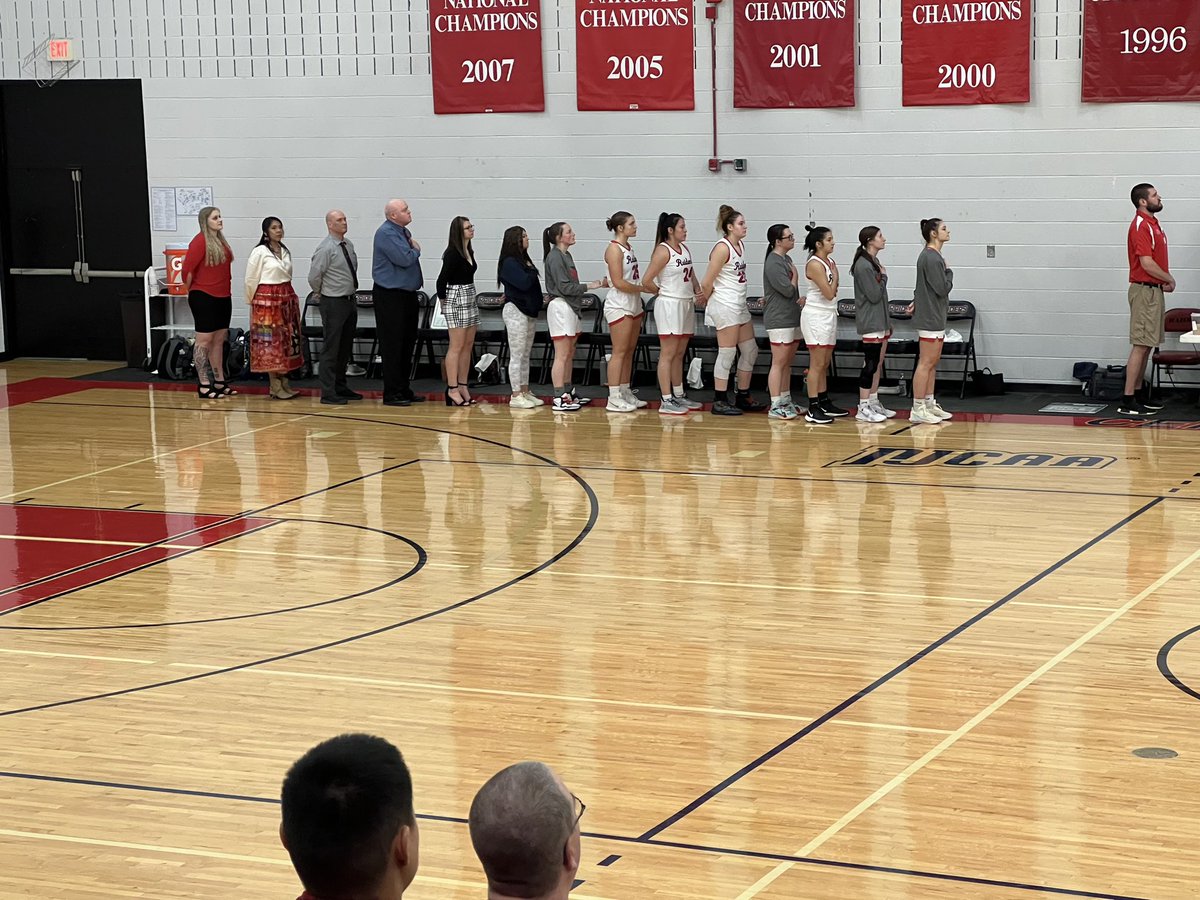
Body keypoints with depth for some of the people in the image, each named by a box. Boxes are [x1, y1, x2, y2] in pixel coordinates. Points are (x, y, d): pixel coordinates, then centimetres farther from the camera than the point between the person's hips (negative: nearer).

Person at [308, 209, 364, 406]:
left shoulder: (349, 245, 7)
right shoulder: (325, 249, -16)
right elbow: (314, 277, -15)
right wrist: (322, 293, 1)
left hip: (350, 301, 8)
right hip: (333, 303, -8)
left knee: (345, 348, 15)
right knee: (331, 349, -4)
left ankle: (341, 387, 26)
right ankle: (328, 393, -2)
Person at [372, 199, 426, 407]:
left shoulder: (404, 232, 14)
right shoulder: (386, 233, -15)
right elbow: (405, 259, -21)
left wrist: (413, 250, 1)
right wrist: (416, 250, -4)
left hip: (407, 294, 9)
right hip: (390, 295, -9)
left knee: (407, 343, 13)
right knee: (393, 345, -5)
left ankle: (404, 390, 22)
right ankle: (392, 394, -1)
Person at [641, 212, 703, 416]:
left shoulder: (684, 249, 12)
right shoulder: (663, 251, -13)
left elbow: (691, 276, 21)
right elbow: (646, 281, -15)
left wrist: (699, 292, 3)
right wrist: (661, 292, 0)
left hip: (686, 305, 8)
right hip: (669, 306, -8)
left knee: (679, 354, 15)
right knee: (668, 354, -6)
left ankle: (679, 396, 23)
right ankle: (666, 401, -5)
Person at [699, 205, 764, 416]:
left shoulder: (740, 246, 10)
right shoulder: (722, 249, -16)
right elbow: (706, 284, -15)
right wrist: (708, 302, 2)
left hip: (739, 305, 9)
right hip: (725, 306, -9)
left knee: (750, 351, 12)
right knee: (727, 354, -5)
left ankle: (743, 398, 22)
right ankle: (720, 402, 2)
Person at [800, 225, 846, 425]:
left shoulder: (829, 261, 12)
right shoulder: (814, 264, -15)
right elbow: (829, 293, -18)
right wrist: (835, 275, -4)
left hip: (829, 315, 9)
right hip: (816, 316, -9)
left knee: (824, 364, 14)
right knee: (817, 364, -7)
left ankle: (824, 403, 21)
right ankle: (813, 410, -6)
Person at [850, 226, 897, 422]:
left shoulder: (874, 263, 13)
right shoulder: (863, 266, -16)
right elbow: (874, 295, -19)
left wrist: (888, 322, 19)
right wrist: (884, 277, -4)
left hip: (880, 321, 9)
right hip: (870, 323, -9)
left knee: (878, 364, 12)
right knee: (870, 364, -7)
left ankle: (873, 403, 19)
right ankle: (863, 408, -4)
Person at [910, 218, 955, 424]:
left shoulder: (932, 256, 14)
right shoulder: (931, 258, -18)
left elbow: (924, 285, 22)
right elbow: (943, 288, -19)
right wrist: (949, 272, -4)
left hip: (935, 317, 10)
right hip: (930, 318, -10)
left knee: (933, 363, 14)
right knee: (925, 363, -7)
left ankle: (930, 405, 19)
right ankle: (918, 410, -6)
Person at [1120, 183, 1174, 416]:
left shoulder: (1152, 223, 15)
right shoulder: (1140, 226, -16)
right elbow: (1147, 264, -22)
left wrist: (1165, 280, 1)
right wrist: (1170, 279, -7)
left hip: (1154, 290, 10)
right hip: (1144, 290, -10)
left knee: (1146, 346, 13)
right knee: (1140, 346, -11)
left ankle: (1138, 394, 19)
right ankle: (1127, 401, -11)